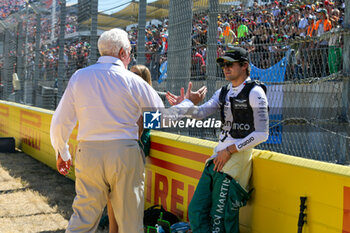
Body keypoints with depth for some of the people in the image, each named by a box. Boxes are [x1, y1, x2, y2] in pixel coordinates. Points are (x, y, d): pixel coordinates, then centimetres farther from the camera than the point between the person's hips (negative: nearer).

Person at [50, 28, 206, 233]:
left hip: (88, 154, 2)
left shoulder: (79, 77, 4)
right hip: (125, 154, -2)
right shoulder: (133, 81, -2)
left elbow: (60, 122, 7)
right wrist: (189, 102, 23)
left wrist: (62, 153, 23)